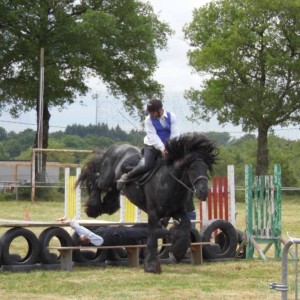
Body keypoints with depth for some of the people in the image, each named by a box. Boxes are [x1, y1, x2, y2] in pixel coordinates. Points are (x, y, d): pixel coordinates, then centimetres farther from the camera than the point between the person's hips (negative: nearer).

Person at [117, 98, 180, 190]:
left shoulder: (171, 117, -7)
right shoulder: (149, 120, -11)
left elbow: (175, 134, -12)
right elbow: (153, 136, -19)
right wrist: (162, 149, -30)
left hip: (167, 145, 3)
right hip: (152, 145, -3)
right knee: (148, 165, -20)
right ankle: (126, 177, -4)